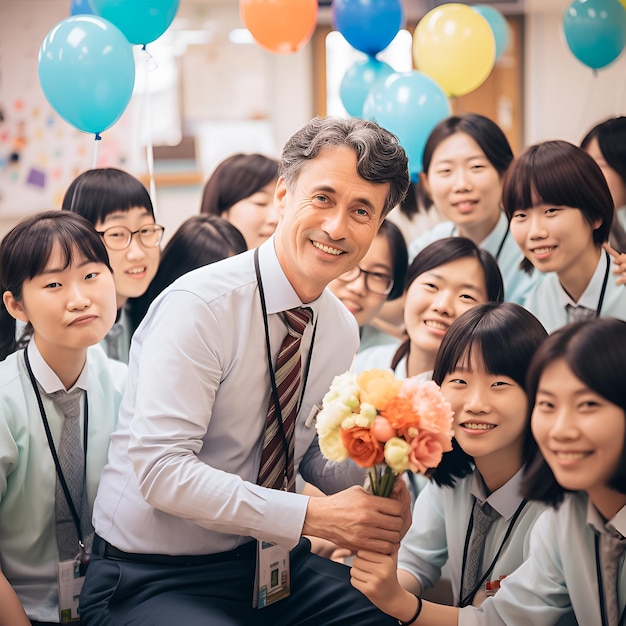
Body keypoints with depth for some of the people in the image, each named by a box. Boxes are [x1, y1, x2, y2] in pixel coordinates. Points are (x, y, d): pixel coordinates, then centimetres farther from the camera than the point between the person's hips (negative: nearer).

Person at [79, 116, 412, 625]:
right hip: (153, 578, -6)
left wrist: (375, 481, -6)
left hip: (272, 562, 6)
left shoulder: (343, 329, 4)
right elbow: (162, 470, -25)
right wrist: (312, 516, -27)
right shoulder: (200, 305, -19)